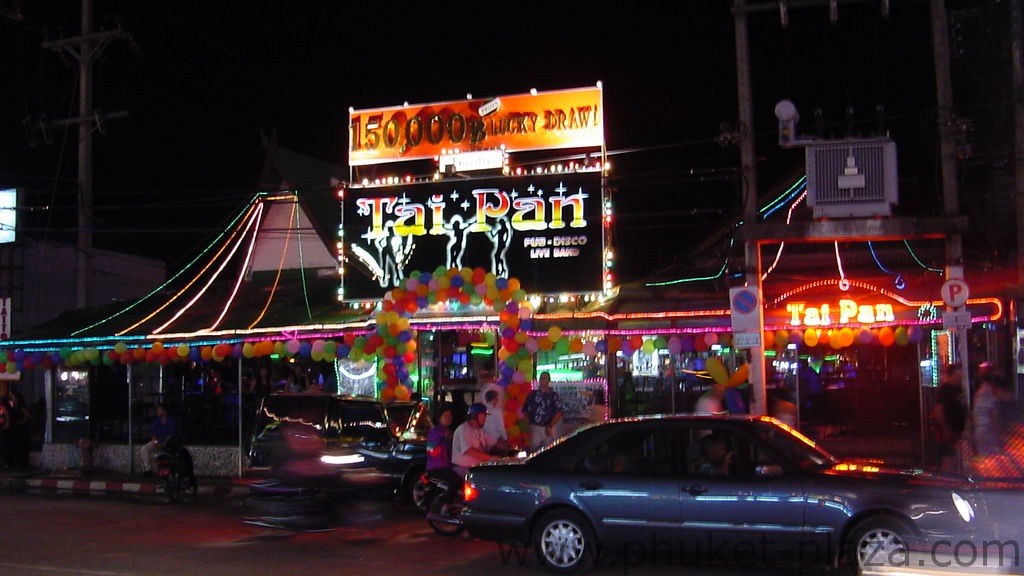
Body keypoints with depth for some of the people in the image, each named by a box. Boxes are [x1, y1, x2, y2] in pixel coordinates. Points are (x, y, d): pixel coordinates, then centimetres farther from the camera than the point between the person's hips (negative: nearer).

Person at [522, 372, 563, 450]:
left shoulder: (554, 396, 0)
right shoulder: (532, 394, 7)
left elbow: (558, 413, -5)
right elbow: (526, 411, 10)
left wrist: (550, 427, -12)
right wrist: (529, 424, -1)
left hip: (549, 428, -1)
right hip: (535, 428, 2)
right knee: (534, 450, 1)